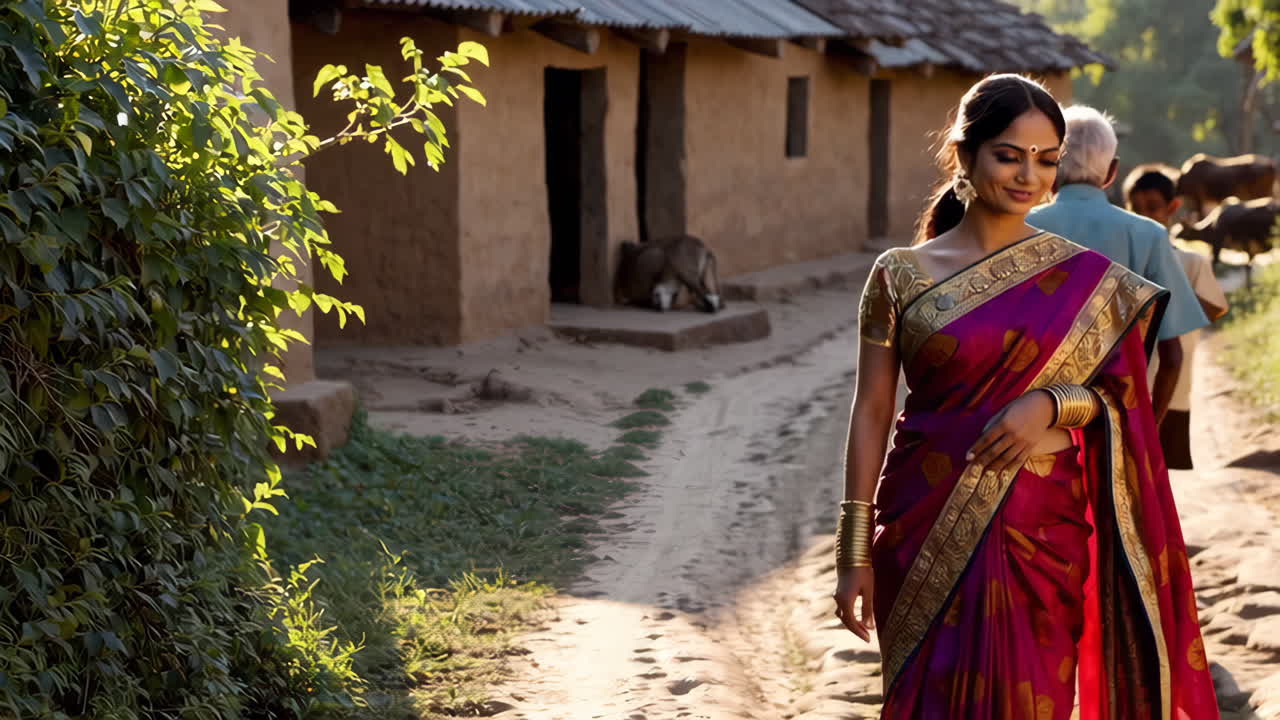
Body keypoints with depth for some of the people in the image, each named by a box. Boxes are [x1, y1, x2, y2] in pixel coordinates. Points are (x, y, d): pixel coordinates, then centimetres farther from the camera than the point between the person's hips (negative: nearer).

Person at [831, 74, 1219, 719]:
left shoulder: (1084, 278, 2)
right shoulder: (901, 275, -1)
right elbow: (871, 412, 1)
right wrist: (855, 551, -2)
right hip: (927, 532, -1)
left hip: (1041, 531, 1)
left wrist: (1051, 404, -15)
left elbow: (1116, 395, 8)